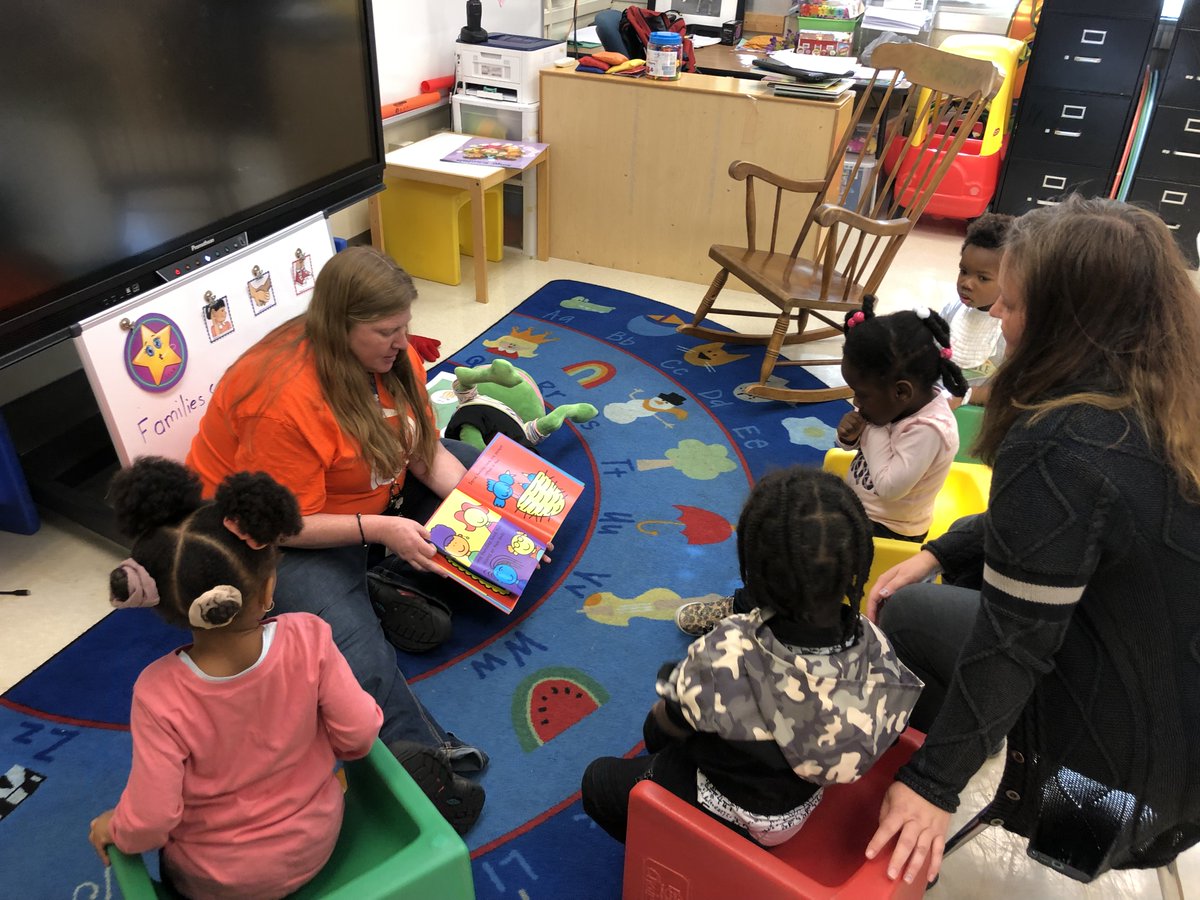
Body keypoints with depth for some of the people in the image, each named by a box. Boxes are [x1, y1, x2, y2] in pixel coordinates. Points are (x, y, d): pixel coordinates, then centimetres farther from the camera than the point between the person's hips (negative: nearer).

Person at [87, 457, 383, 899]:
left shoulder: (160, 693, -31)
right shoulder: (308, 639, -28)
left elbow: (149, 823, -24)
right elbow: (360, 733, -16)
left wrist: (112, 827, -1)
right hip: (315, 844, 2)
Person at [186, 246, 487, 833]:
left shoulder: (392, 355, -9)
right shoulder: (286, 399, -32)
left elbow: (425, 449, -3)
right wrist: (380, 529, -35)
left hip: (376, 498, 9)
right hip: (281, 534, -8)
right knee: (354, 652, -32)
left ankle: (393, 584, -12)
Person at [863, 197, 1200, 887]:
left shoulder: (1061, 452, -30)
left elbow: (1015, 640, -24)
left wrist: (935, 784, -13)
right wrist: (937, 554, 6)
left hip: (1138, 738, -8)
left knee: (907, 614, 3)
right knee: (972, 569, 15)